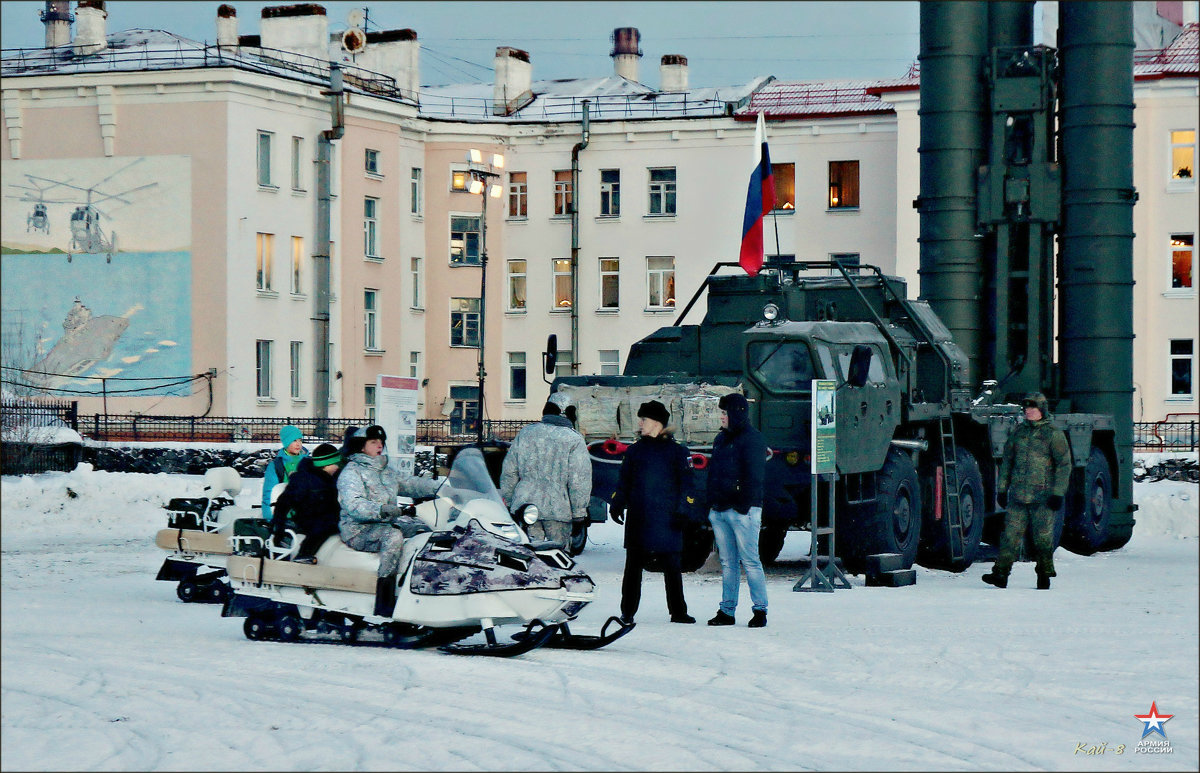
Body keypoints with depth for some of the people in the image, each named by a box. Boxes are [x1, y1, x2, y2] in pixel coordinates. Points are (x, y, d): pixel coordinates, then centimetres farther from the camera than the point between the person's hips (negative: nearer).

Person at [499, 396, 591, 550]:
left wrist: (507, 500, 19)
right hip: (558, 508, -3)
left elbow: (509, 471, 12)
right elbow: (579, 480, -7)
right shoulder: (574, 440, -4)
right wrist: (579, 511, -2)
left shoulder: (525, 433, 9)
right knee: (557, 548, 4)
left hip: (524, 503, 3)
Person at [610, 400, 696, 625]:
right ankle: (627, 612, 9)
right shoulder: (635, 450, 11)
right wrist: (617, 505, 3)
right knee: (633, 566, 3)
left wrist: (682, 511, -7)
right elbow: (624, 481, 15)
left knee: (672, 567, 3)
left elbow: (685, 482, 2)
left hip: (667, 519, -2)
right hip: (638, 519, 2)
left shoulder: (676, 451, 2)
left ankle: (678, 611, 13)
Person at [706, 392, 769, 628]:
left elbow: (754, 476, -11)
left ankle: (760, 610, -2)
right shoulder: (721, 439, 18)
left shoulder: (752, 439, -5)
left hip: (742, 510, -7)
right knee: (727, 562, 9)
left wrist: (745, 505, -16)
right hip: (720, 510, 7)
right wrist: (711, 504, 15)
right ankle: (726, 611, 11)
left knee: (750, 561, -6)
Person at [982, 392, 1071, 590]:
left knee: (1043, 537, 2)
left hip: (1043, 498, -4)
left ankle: (1044, 576, 14)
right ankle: (1000, 574, -7)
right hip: (1018, 496, 4)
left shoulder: (1053, 435, -2)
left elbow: (1064, 464, -3)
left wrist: (1058, 493, -10)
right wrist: (1002, 489, 14)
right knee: (1011, 534, -3)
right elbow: (1007, 461, 19)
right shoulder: (1019, 433, 13)